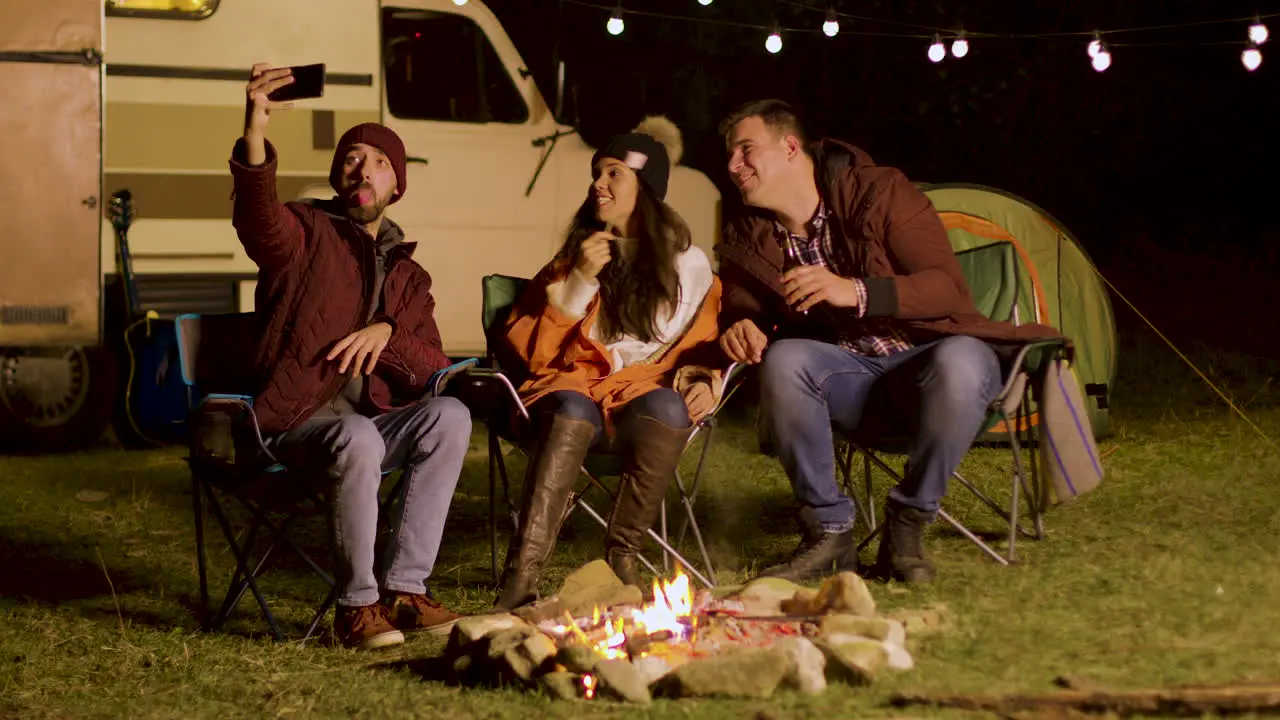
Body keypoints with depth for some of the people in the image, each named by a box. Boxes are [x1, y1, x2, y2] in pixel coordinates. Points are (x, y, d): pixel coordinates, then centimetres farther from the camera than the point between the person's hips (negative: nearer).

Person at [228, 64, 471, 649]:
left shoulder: (407, 276, 20)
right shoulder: (306, 234, 5)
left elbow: (433, 371, 9)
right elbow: (258, 217, -22)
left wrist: (387, 332, -13)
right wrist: (255, 137, -41)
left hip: (370, 421, 5)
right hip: (295, 425, -5)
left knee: (450, 415, -24)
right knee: (359, 439, -37)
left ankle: (403, 589, -21)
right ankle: (356, 606, -23)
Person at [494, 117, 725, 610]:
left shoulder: (689, 264, 14)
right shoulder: (575, 256, 16)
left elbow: (704, 344, 18)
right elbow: (530, 348, 8)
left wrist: (701, 379, -5)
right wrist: (578, 283, -4)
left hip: (648, 393, 0)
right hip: (578, 387, 0)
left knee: (667, 408, -38)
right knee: (570, 410, -38)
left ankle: (621, 559, -31)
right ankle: (522, 576, -50)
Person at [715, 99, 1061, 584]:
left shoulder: (880, 193, -11)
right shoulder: (750, 238, 3)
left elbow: (949, 288, -17)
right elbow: (739, 309, 9)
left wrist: (856, 292, -31)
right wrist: (740, 328, -18)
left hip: (925, 364, -3)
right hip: (851, 383, 3)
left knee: (959, 362, -39)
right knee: (783, 360, -29)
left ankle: (905, 530, -21)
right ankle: (828, 534, -19)